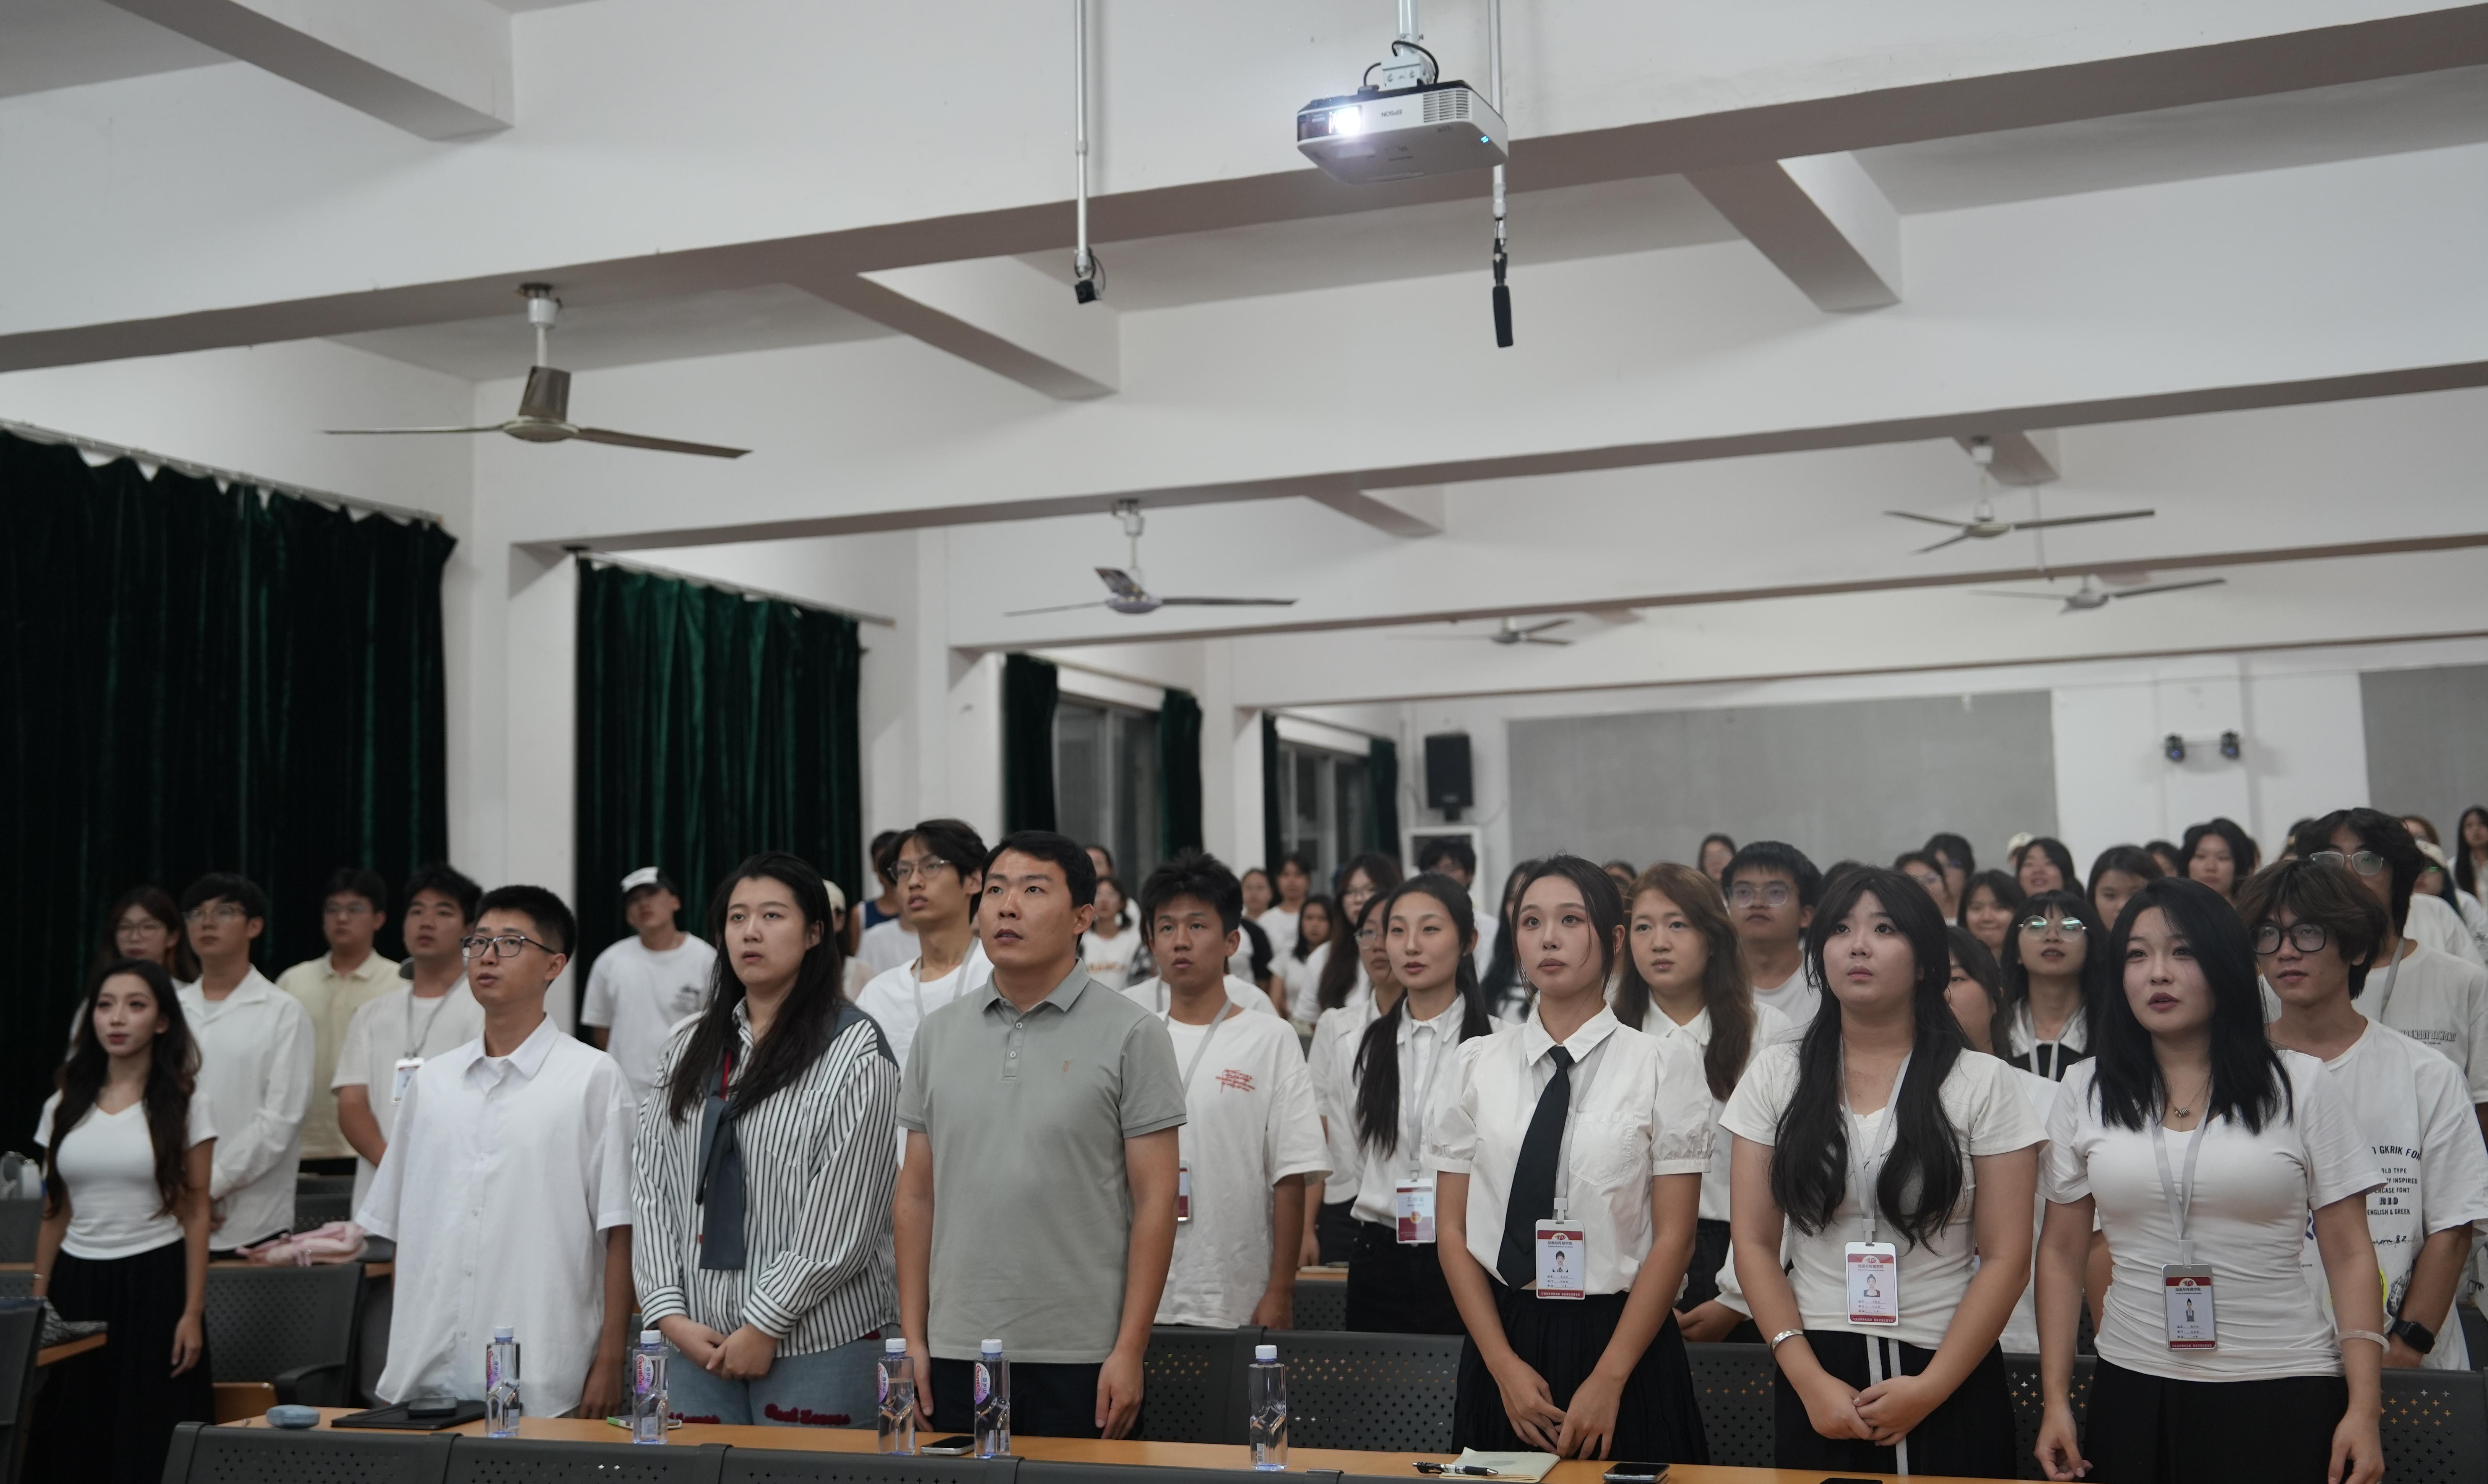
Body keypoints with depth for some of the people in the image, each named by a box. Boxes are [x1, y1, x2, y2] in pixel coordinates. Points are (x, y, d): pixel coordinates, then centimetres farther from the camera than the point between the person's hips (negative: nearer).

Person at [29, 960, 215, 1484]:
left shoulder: (187, 1105, -2)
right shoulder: (65, 1105, 8)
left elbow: (195, 1214, -4)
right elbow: (54, 1214, 12)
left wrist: (193, 1313, -9)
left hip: (154, 1284, -3)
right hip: (77, 1283, 3)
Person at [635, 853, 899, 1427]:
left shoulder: (853, 1051, -6)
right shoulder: (687, 1047, 12)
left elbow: (843, 1216, -11)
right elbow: (650, 1186, 8)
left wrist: (766, 1325, -12)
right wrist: (669, 1314, -3)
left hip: (818, 1341, -5)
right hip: (697, 1341, 5)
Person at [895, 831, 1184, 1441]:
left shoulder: (1131, 1035, -4)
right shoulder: (938, 1034, 8)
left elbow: (1155, 1202, -6)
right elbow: (917, 1193, 10)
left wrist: (1129, 1351, -11)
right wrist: (913, 1337, 4)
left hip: (1081, 1360, -3)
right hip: (956, 1353, 3)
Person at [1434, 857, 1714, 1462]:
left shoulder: (1663, 1063, -3)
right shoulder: (1480, 1064, 4)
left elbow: (1674, 1237, -6)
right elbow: (1453, 1230, 4)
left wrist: (1608, 1380, -10)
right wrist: (1505, 1365, -6)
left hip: (1622, 1338, -2)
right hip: (1503, 1339, 2)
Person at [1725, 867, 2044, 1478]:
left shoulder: (1983, 1083, -2)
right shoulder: (1776, 1075, 2)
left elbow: (2007, 1260, -5)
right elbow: (1755, 1244, 0)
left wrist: (1931, 1389, -12)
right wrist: (1810, 1380, -9)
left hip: (1950, 1383, -1)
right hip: (1815, 1376, 2)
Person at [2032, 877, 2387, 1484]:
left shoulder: (2300, 1085, 0)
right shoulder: (2086, 1092, 5)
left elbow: (2349, 1255, -1)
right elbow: (2062, 1253, 8)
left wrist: (2363, 1409, -7)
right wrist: (2055, 1400, 3)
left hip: (2283, 1393, -2)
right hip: (2133, 1392, 2)